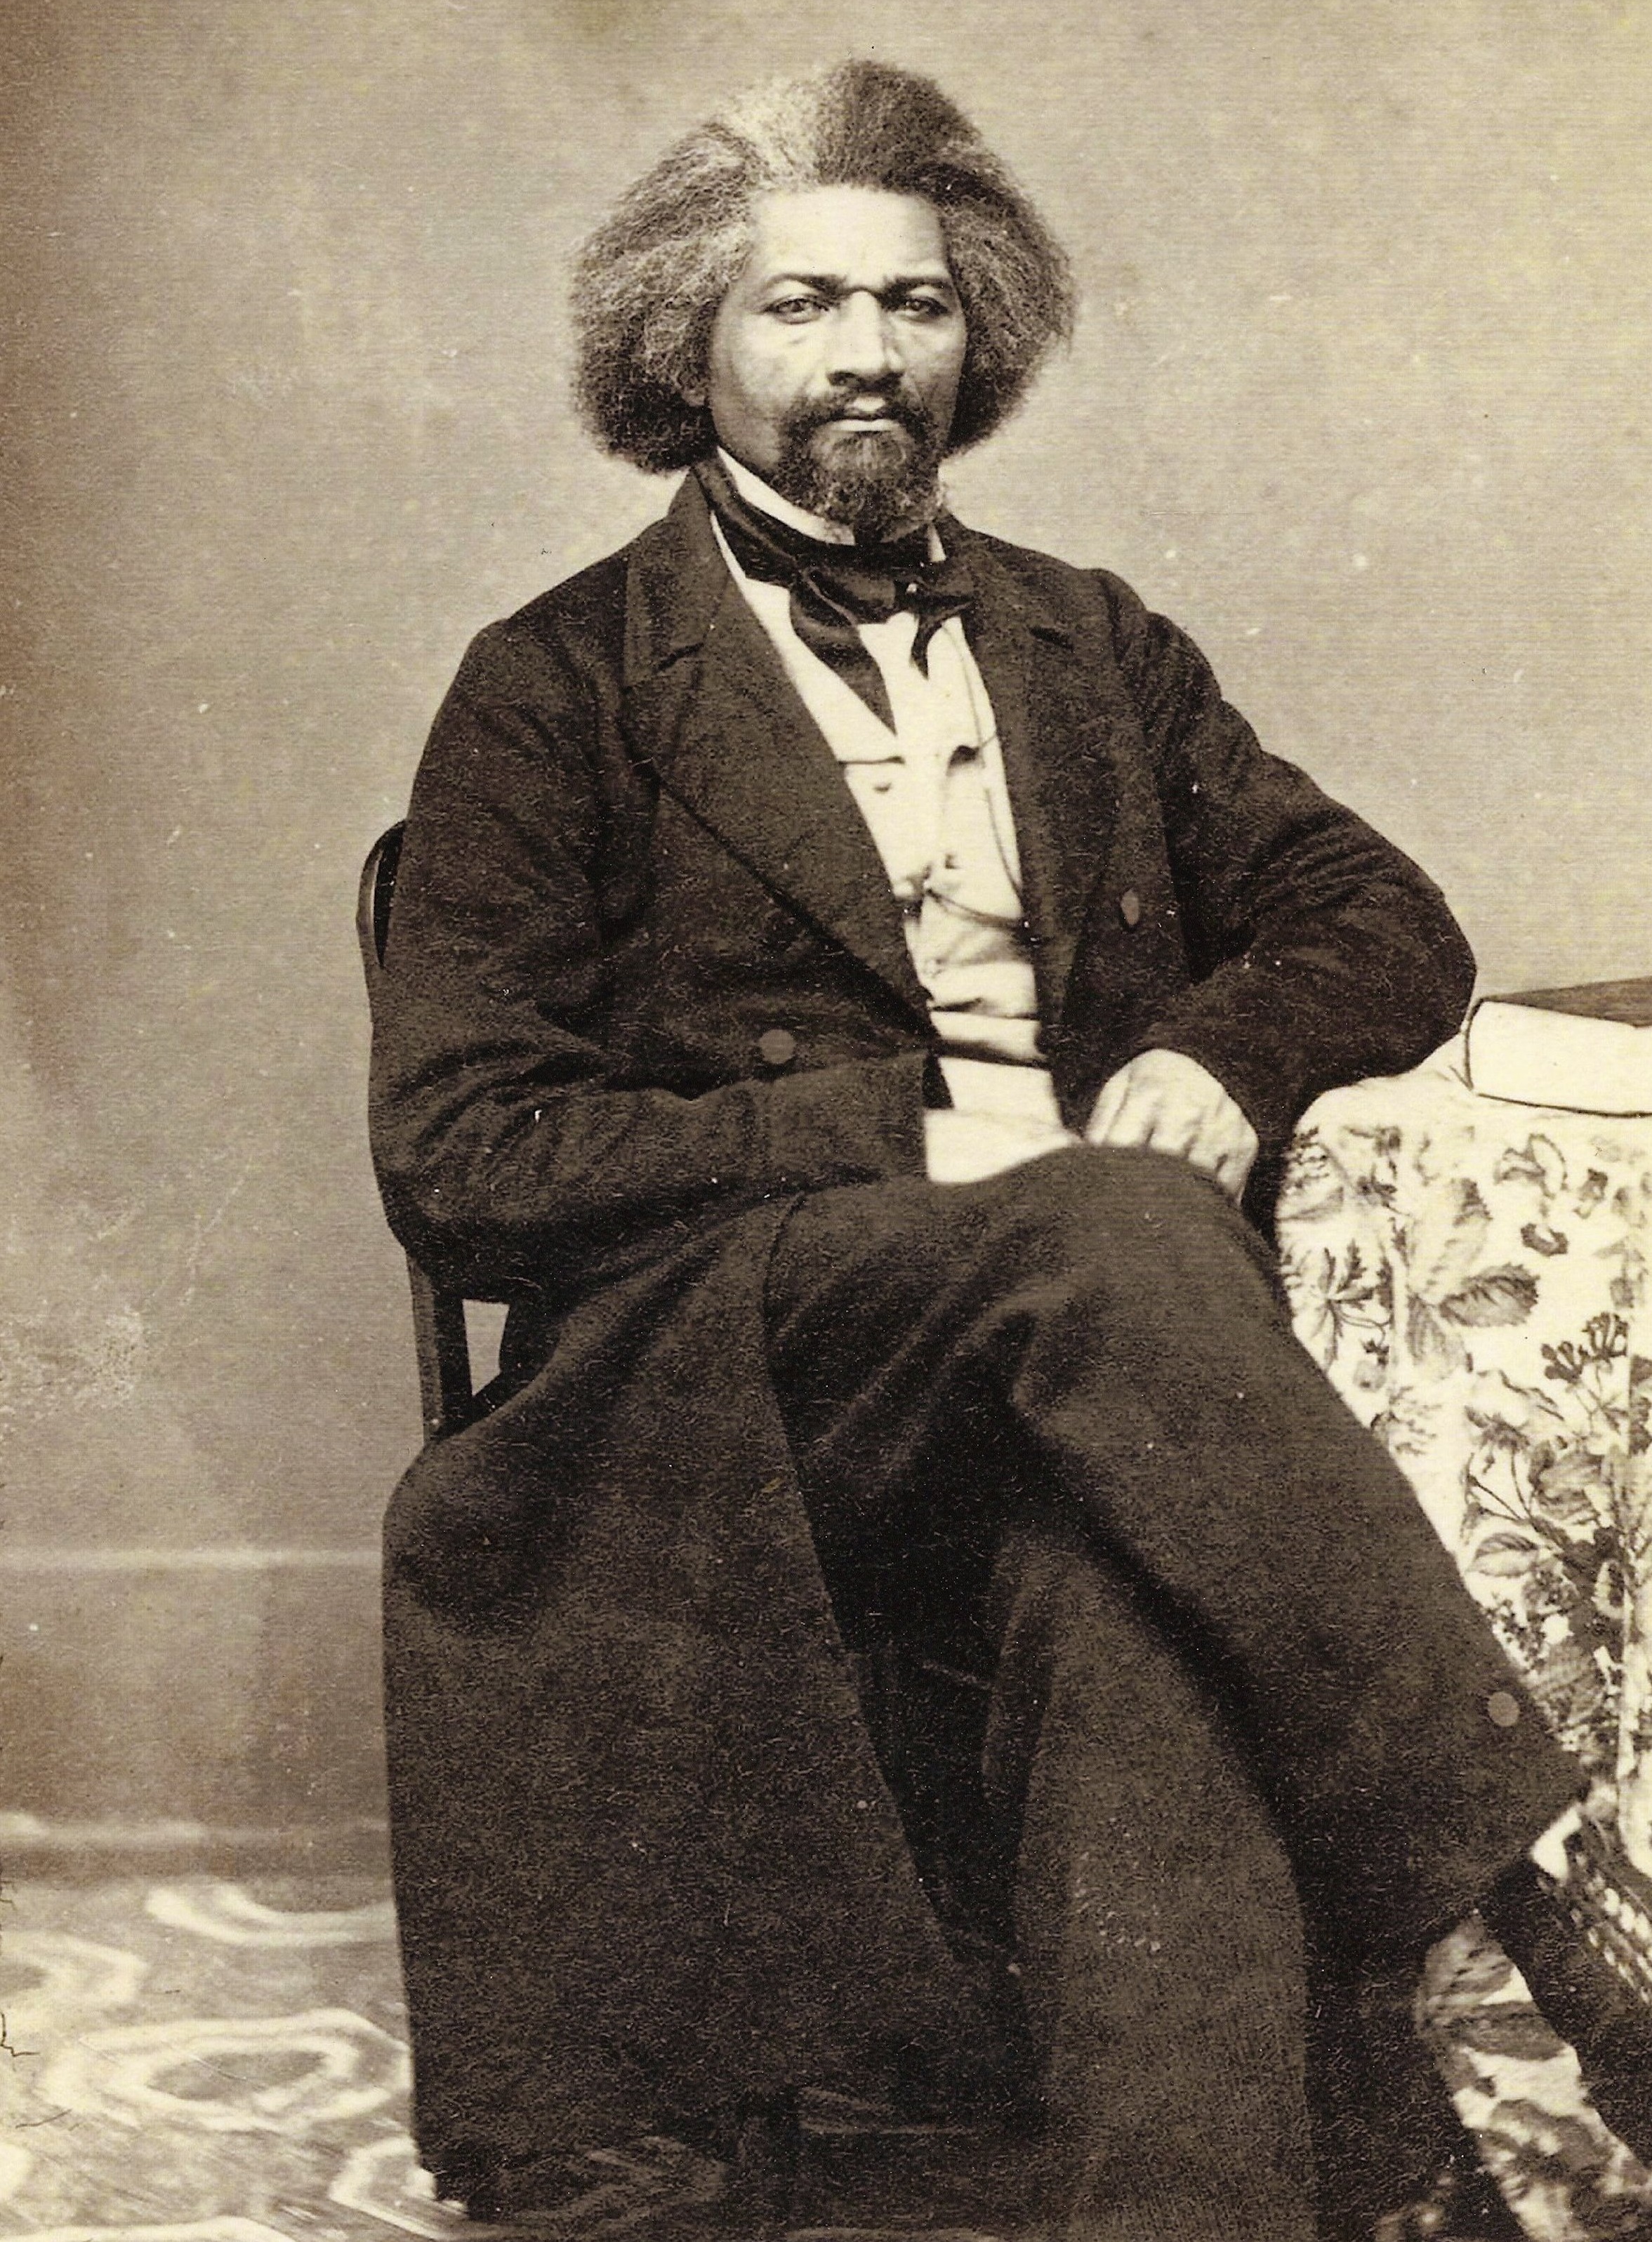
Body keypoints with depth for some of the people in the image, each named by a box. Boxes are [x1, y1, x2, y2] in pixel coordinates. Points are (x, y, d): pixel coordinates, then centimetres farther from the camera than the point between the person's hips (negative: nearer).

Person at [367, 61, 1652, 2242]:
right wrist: (900, 1133, -11)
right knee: (1106, 1235, -35)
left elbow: (1386, 921, 19)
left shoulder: (1093, 646, 23)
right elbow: (455, 1156, -1)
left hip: (1083, 1364, 3)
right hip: (719, 1374, -2)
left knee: (1140, 1597, -34)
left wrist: (1229, 1053, -5)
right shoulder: (556, 688, 8)